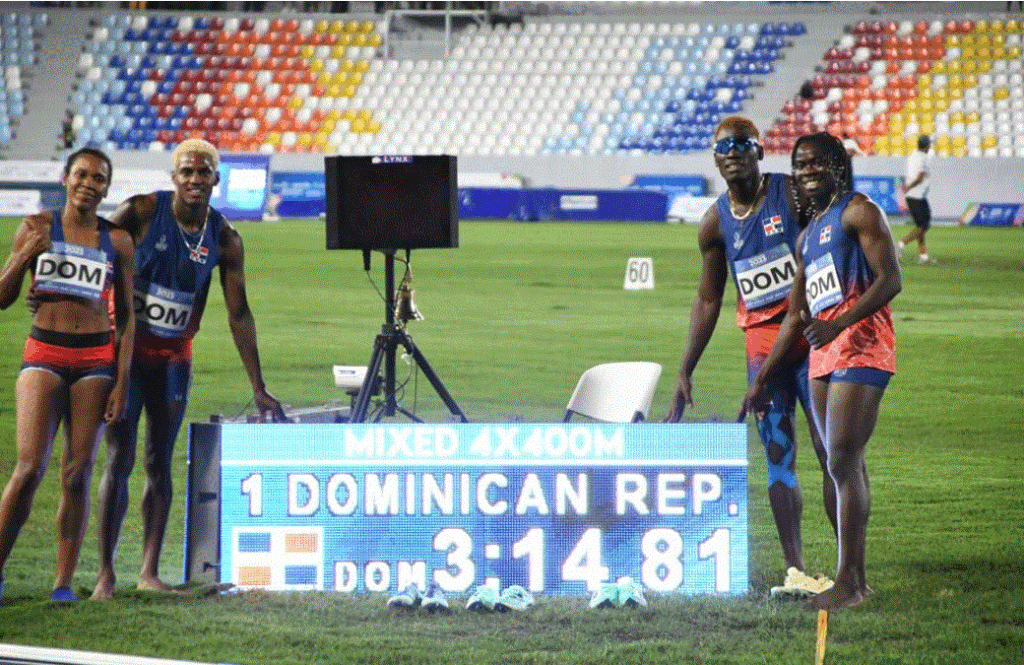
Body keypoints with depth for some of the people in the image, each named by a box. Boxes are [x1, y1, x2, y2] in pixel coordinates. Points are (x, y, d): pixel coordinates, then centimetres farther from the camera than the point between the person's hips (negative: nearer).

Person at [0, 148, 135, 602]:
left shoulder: (117, 241, 6)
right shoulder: (37, 228, 4)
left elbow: (126, 318, 8)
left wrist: (122, 382, 1)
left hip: (96, 358, 1)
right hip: (44, 354, -1)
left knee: (78, 474, -1)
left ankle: (64, 582, 3)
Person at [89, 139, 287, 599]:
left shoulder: (224, 239, -1)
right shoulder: (142, 212, -10)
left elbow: (238, 314, 2)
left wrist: (258, 388, 0)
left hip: (174, 355, 3)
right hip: (126, 348, -3)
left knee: (160, 463, 4)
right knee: (119, 459, -7)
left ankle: (150, 571, 6)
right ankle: (106, 574, -5)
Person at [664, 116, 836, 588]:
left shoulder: (793, 195, -6)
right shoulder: (716, 222, 7)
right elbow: (708, 300, 15)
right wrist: (685, 372, 12)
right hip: (761, 344, 4)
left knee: (828, 450, -6)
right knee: (778, 456, 2)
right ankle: (794, 569, 3)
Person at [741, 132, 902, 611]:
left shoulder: (858, 213, -2)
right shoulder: (807, 237, 23)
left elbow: (890, 280, -13)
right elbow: (795, 318, 27)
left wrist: (838, 323, -23)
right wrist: (762, 378, 24)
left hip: (859, 347, -9)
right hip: (823, 356, 9)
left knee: (842, 463, -13)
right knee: (846, 466, 8)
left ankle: (849, 582, -14)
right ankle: (854, 578, 10)